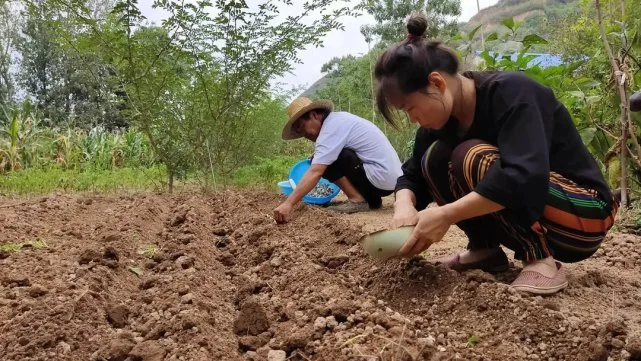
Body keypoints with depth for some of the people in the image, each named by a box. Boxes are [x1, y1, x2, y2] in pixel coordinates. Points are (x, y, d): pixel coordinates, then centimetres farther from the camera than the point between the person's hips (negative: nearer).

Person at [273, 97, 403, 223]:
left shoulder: (331, 127, -13)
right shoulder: (338, 118, 15)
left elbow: (315, 172, -23)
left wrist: (289, 203, -27)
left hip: (381, 176, -10)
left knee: (324, 163, -12)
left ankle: (358, 200, -8)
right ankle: (372, 198, 13)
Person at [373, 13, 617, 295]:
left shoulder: (510, 92, -24)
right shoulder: (444, 115, -2)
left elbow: (525, 175, -38)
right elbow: (412, 173, 2)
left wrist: (445, 215, -38)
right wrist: (405, 205, -21)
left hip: (585, 214, -7)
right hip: (528, 218, 7)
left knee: (473, 158, -29)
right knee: (435, 158, -8)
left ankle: (541, 261, -19)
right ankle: (486, 250, 0)